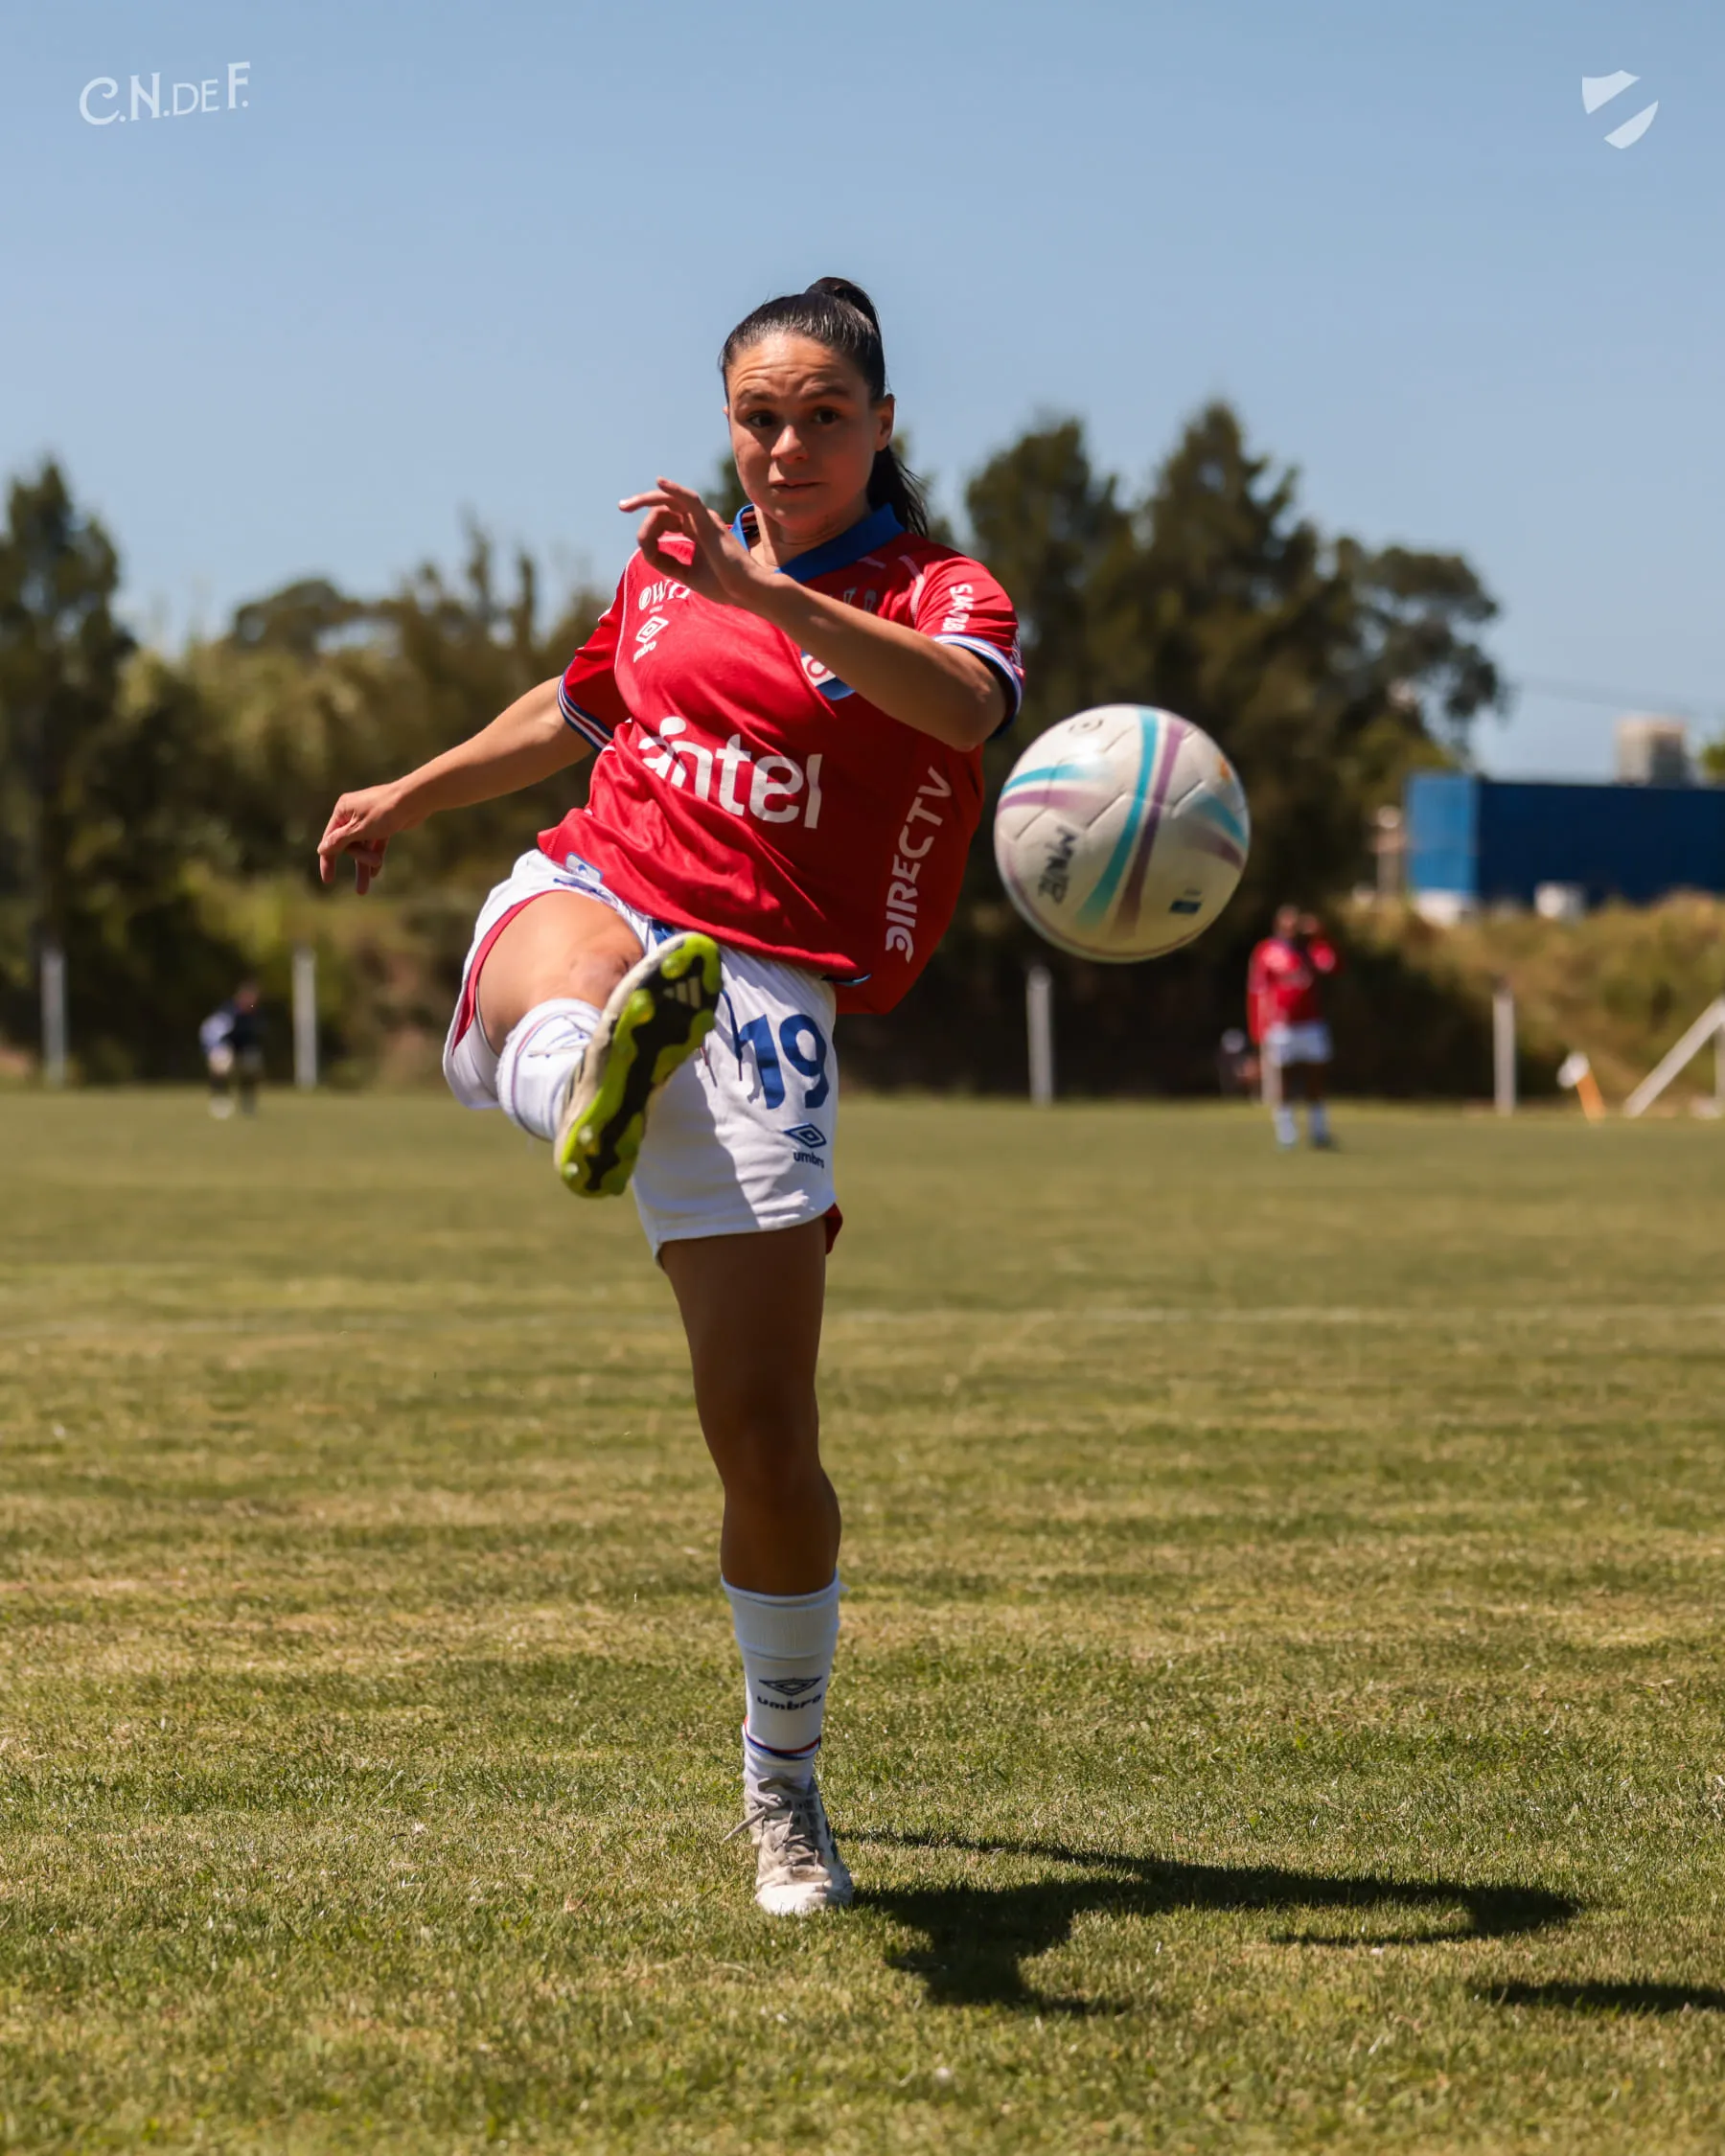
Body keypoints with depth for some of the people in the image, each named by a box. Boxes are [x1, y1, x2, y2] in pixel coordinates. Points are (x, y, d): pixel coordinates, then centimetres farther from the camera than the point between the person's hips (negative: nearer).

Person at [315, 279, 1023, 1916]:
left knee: (763, 1432, -7)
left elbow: (970, 701, -23)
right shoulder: (668, 568, 17)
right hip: (589, 895, 3)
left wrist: (758, 587, -34)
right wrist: (413, 794, 51)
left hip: (761, 994, -3)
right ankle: (598, 1077, -80)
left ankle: (783, 1785, 15)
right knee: (561, 1005, -41)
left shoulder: (939, 593, 3)